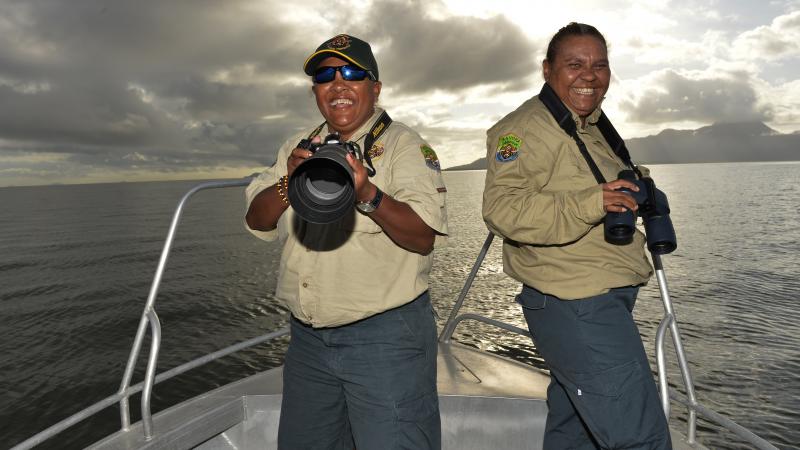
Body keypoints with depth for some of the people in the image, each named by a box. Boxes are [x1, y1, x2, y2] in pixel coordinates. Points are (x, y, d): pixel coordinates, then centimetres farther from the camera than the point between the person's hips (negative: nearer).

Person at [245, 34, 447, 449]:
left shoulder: (403, 144, -6)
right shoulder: (298, 147, 12)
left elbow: (424, 238, -16)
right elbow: (258, 223, 4)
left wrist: (368, 195, -32)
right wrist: (289, 182, -15)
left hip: (385, 338, -5)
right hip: (307, 336, 6)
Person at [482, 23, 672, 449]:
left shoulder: (595, 128, 19)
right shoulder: (524, 127, -11)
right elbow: (501, 208, -25)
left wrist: (635, 189, 15)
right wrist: (590, 203, -33)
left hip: (605, 299, 10)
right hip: (575, 306, -10)